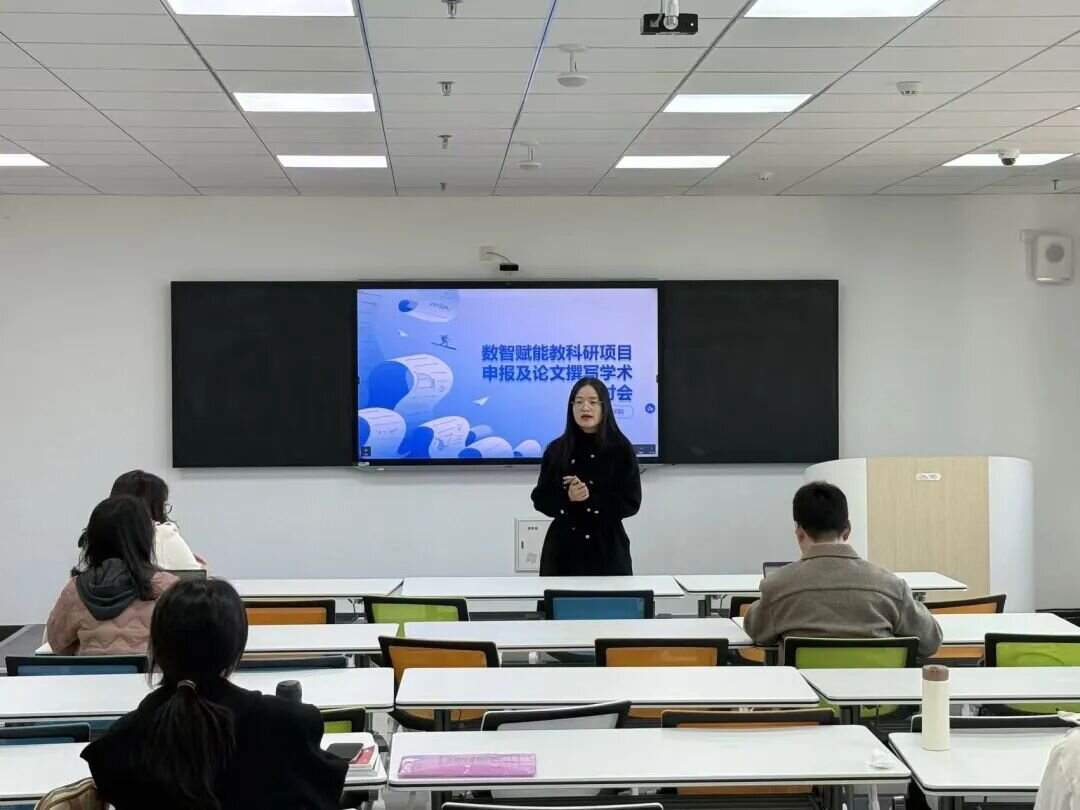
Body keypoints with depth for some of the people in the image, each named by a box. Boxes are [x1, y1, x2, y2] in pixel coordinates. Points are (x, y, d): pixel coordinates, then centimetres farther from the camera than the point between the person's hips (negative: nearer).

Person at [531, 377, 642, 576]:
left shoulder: (620, 449, -4)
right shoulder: (557, 449, 3)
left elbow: (630, 503, -6)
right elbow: (540, 499, 4)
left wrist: (590, 498, -18)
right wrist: (567, 498, -16)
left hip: (607, 547, -2)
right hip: (563, 547, 2)